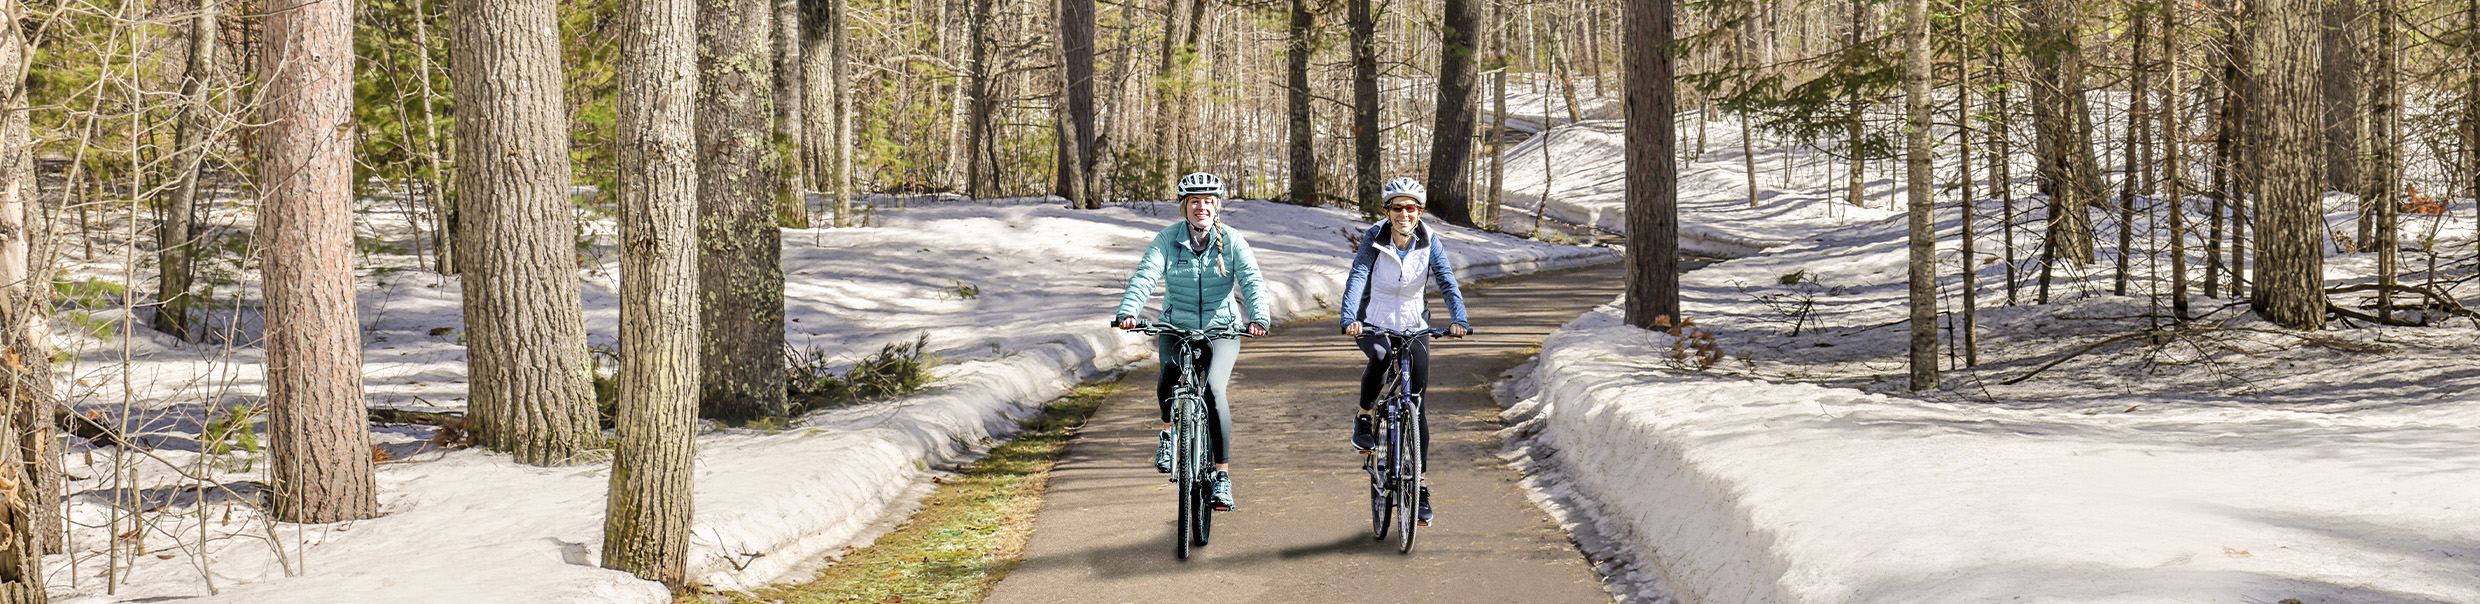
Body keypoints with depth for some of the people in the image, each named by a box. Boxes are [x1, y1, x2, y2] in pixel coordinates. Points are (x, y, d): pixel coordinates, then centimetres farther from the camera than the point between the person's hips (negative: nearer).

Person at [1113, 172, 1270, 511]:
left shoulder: (1232, 241, -6)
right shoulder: (1167, 240, -5)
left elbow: (1252, 281, -18)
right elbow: (1145, 277, -19)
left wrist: (1258, 318, -37)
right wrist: (1127, 312, -37)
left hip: (1220, 330, -2)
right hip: (1177, 328, 2)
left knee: (1213, 389, -24)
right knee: (1168, 377, -19)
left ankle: (1222, 477, -17)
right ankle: (1168, 433, 17)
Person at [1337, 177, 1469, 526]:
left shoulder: (1429, 243, -9)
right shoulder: (1374, 239, -13)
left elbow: (1447, 282, -19)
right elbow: (1357, 278, -24)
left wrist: (1458, 319, -37)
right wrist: (1349, 319, -41)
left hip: (1414, 327, 2)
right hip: (1372, 325, -2)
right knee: (1380, 358, -37)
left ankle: (1420, 487, 4)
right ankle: (1363, 419, -11)